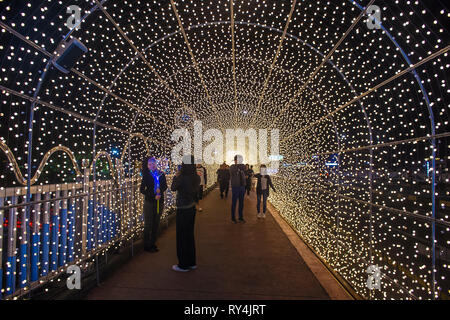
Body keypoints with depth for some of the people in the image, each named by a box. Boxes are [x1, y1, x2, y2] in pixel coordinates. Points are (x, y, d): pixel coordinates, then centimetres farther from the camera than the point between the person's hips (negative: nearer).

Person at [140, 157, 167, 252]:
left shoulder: (161, 174, 3)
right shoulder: (146, 176, -4)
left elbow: (165, 186, 5)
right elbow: (142, 190, -7)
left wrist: (160, 190, -18)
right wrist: (154, 196, -16)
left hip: (159, 202, 3)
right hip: (149, 202, -3)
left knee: (156, 224, 11)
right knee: (148, 225, 1)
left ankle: (152, 244, 24)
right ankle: (147, 246, 13)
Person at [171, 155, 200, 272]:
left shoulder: (182, 177, -20)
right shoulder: (196, 177, 0)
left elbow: (173, 188, -6)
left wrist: (176, 176, 5)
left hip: (183, 210, -7)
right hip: (192, 208, 7)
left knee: (182, 236, 5)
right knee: (190, 234, 18)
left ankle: (183, 265, 17)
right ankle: (192, 262, 30)